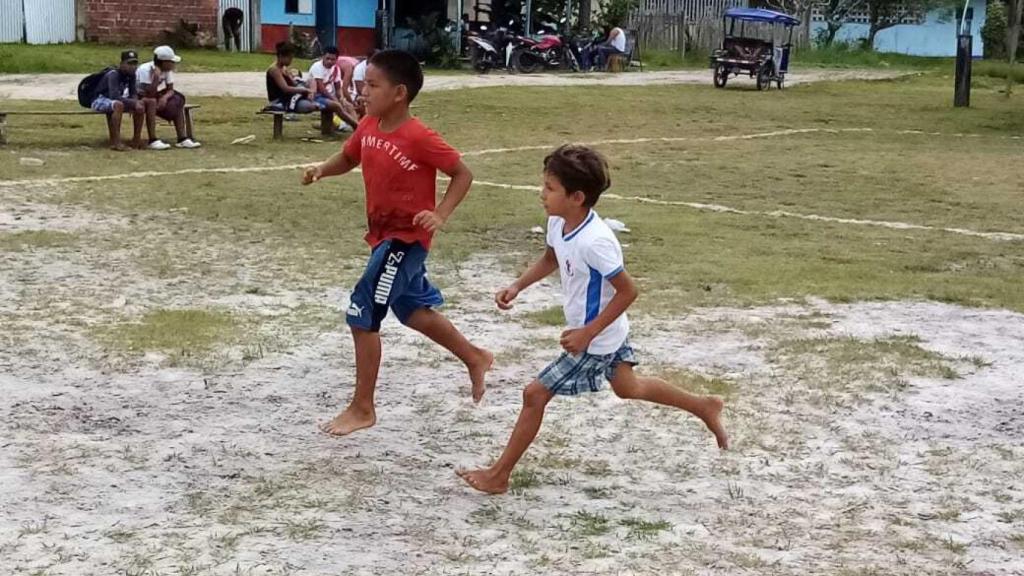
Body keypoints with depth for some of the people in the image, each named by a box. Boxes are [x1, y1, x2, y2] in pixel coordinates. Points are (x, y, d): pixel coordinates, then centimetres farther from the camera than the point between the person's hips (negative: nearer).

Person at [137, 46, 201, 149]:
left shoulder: (168, 70, -6)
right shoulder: (146, 70, -26)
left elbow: (170, 90, -6)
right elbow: (149, 94, -32)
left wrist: (164, 97, -27)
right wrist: (156, 77, -40)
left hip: (156, 95, 7)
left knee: (177, 101, -14)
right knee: (152, 102, -37)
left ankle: (182, 138, -16)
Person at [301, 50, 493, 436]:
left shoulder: (419, 138, -22)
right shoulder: (369, 127, -1)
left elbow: (463, 174, -14)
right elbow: (348, 159, 16)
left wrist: (441, 215, -25)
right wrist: (322, 169, -5)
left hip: (407, 238, -9)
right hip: (384, 235, 9)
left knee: (362, 316, -8)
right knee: (414, 310, 23)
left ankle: (362, 409, 5)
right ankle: (475, 358, 43)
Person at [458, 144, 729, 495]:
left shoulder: (594, 242, -34)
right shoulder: (558, 223, -8)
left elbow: (627, 291, -27)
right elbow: (550, 259, 14)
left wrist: (587, 333, -26)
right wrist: (518, 286, 0)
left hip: (595, 341, -10)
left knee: (535, 394, -3)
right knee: (628, 388, 29)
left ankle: (499, 475, 10)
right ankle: (704, 407, 45)